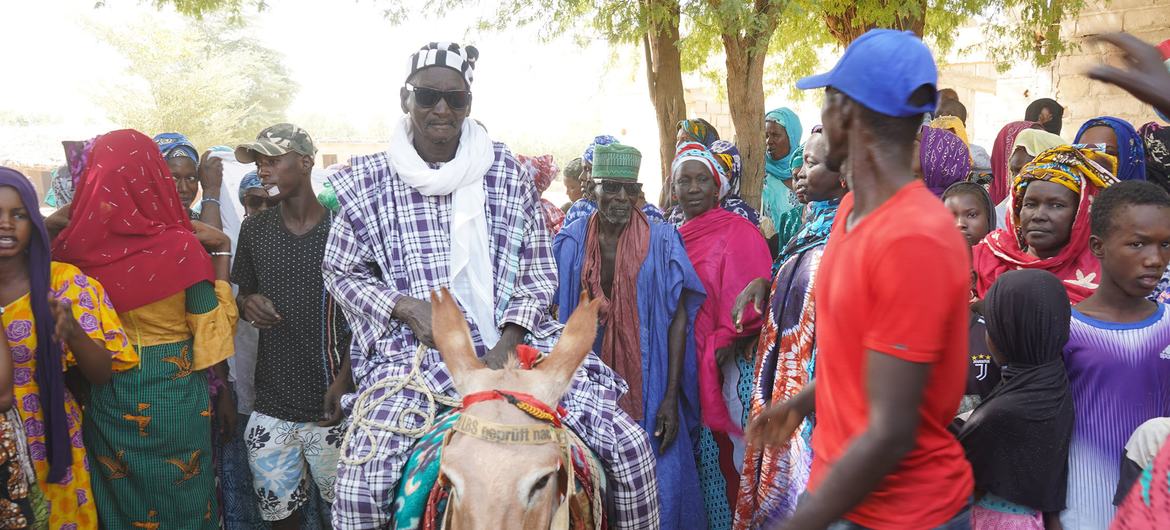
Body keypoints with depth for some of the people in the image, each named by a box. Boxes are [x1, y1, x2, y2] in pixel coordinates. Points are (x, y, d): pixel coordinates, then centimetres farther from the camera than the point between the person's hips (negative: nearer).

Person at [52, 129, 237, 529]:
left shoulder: (75, 247, -10)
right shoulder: (181, 246, -18)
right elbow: (211, 330, -11)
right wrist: (222, 252, -1)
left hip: (106, 396, 3)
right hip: (173, 392, -3)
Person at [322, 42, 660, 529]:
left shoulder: (507, 174, 6)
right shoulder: (370, 183, 4)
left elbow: (539, 274, 7)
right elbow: (340, 272, 10)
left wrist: (506, 348, -7)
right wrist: (405, 307, -8)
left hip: (512, 347, 2)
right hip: (415, 352, -1)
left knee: (629, 443, -9)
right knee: (360, 481, -25)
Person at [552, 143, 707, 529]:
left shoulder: (661, 241, -2)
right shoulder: (570, 244, 3)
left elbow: (678, 319, -4)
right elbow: (558, 318, 7)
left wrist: (671, 397, -9)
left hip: (646, 386, -1)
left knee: (655, 485, 2)